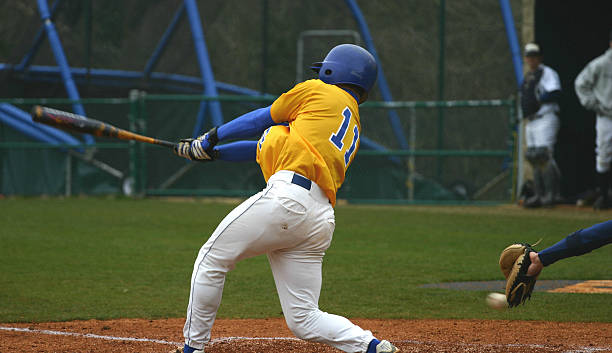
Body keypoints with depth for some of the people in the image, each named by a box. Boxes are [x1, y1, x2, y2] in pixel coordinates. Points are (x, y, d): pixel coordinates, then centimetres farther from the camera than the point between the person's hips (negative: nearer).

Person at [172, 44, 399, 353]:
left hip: (287, 198, -8)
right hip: (322, 220, 8)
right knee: (303, 320, 7)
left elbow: (263, 118, 20)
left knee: (211, 259, 8)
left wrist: (210, 138, 33)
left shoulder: (318, 92, 11)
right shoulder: (354, 130, 31)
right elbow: (267, 146, 33)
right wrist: (212, 152, 34)